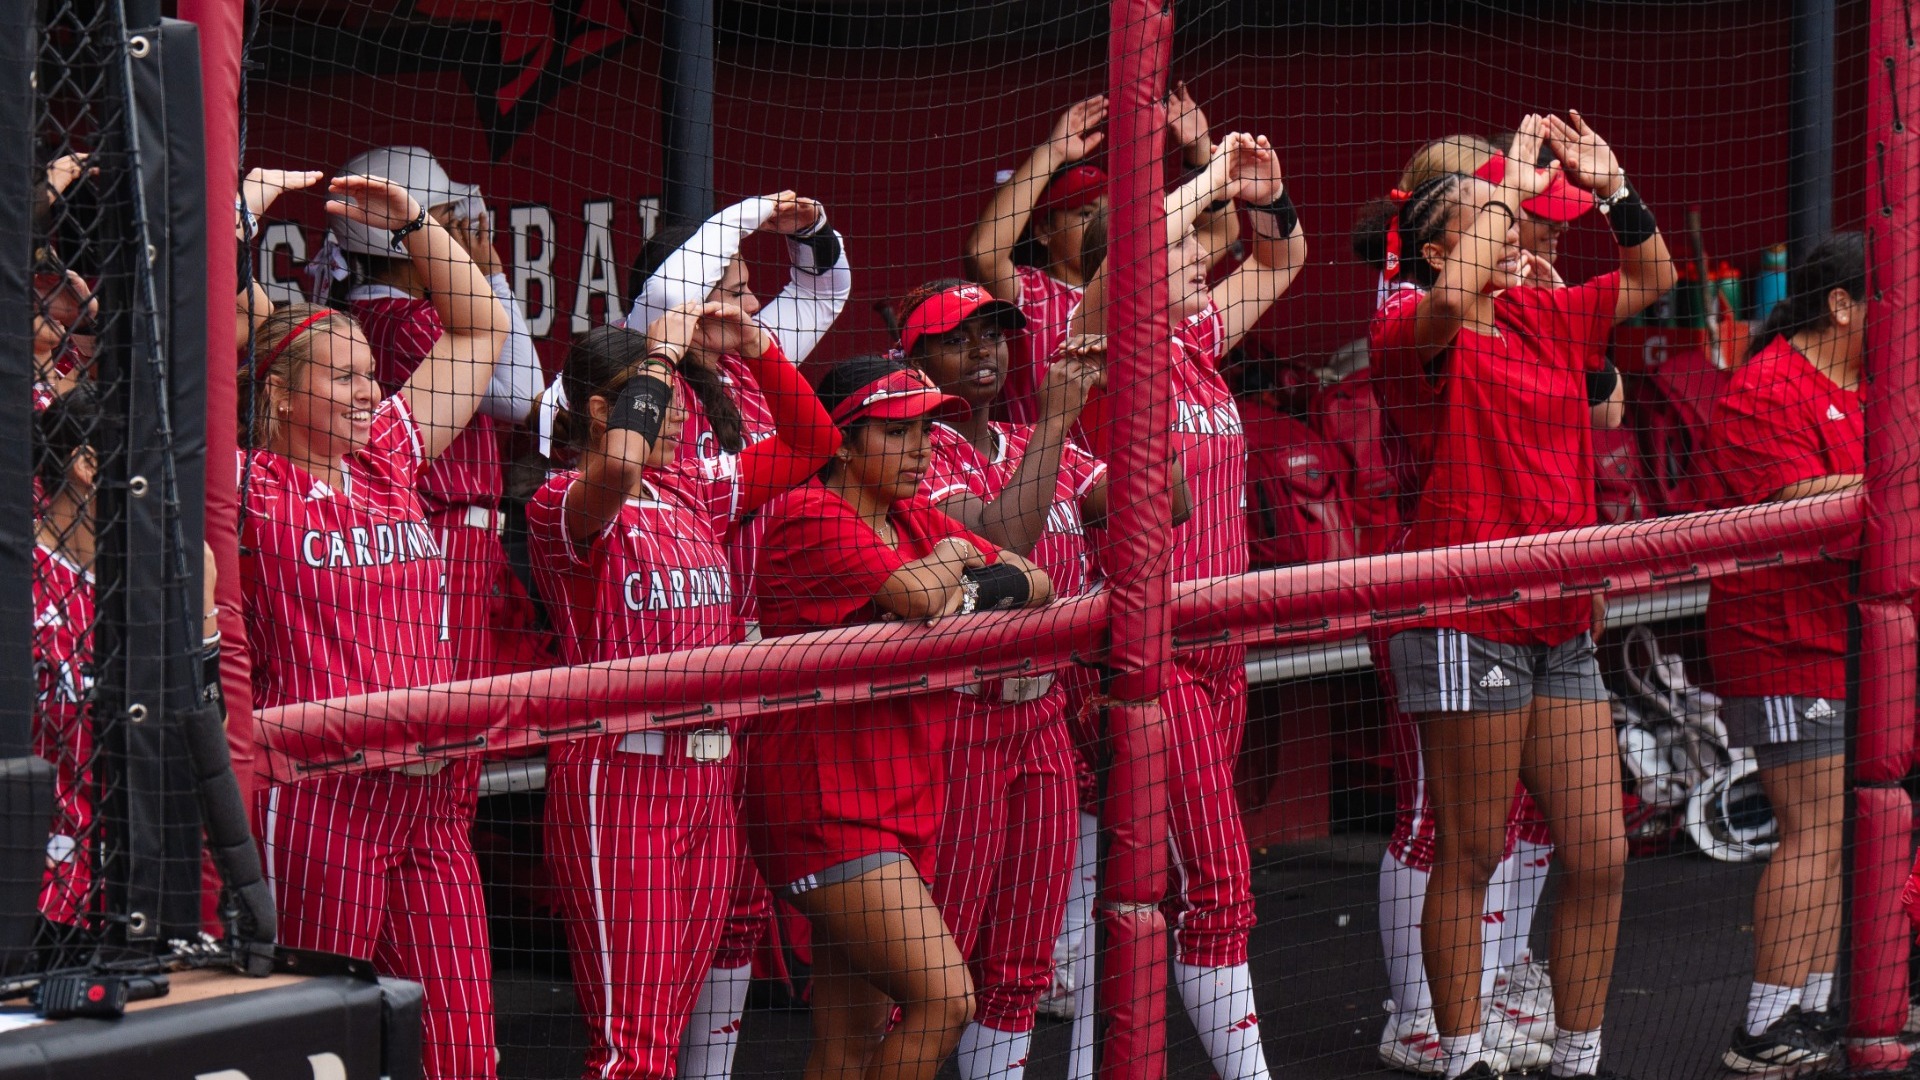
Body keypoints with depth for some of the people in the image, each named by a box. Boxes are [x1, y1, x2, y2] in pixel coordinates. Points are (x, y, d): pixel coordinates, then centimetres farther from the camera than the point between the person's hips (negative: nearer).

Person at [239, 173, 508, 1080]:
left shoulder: (390, 463, 15)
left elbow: (481, 328, 25)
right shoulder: (253, 489, -2)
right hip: (318, 795, -6)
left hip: (430, 799, 6)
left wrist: (410, 222, 16)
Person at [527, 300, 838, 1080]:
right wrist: (659, 355, -17)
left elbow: (811, 443, 21)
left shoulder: (694, 497, 14)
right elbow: (619, 465, -31)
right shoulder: (564, 505, -8)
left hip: (709, 776, 7)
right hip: (619, 774, -7)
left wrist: (754, 349, 7)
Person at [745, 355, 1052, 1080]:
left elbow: (1036, 584, 11)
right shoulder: (810, 516, -11)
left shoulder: (915, 522, 16)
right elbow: (920, 594, -25)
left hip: (904, 803, 8)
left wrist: (975, 592, -11)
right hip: (827, 808, -8)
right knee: (946, 998, -18)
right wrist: (954, 556, -2)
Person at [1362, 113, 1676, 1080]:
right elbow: (1450, 300, -30)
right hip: (1464, 625, -7)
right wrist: (1512, 188, -18)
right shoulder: (1410, 329, -6)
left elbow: (1650, 280, 28)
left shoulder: (1543, 318, 15)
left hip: (1560, 627, 7)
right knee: (1470, 856, -1)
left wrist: (1613, 189, 12)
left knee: (1599, 855, 6)